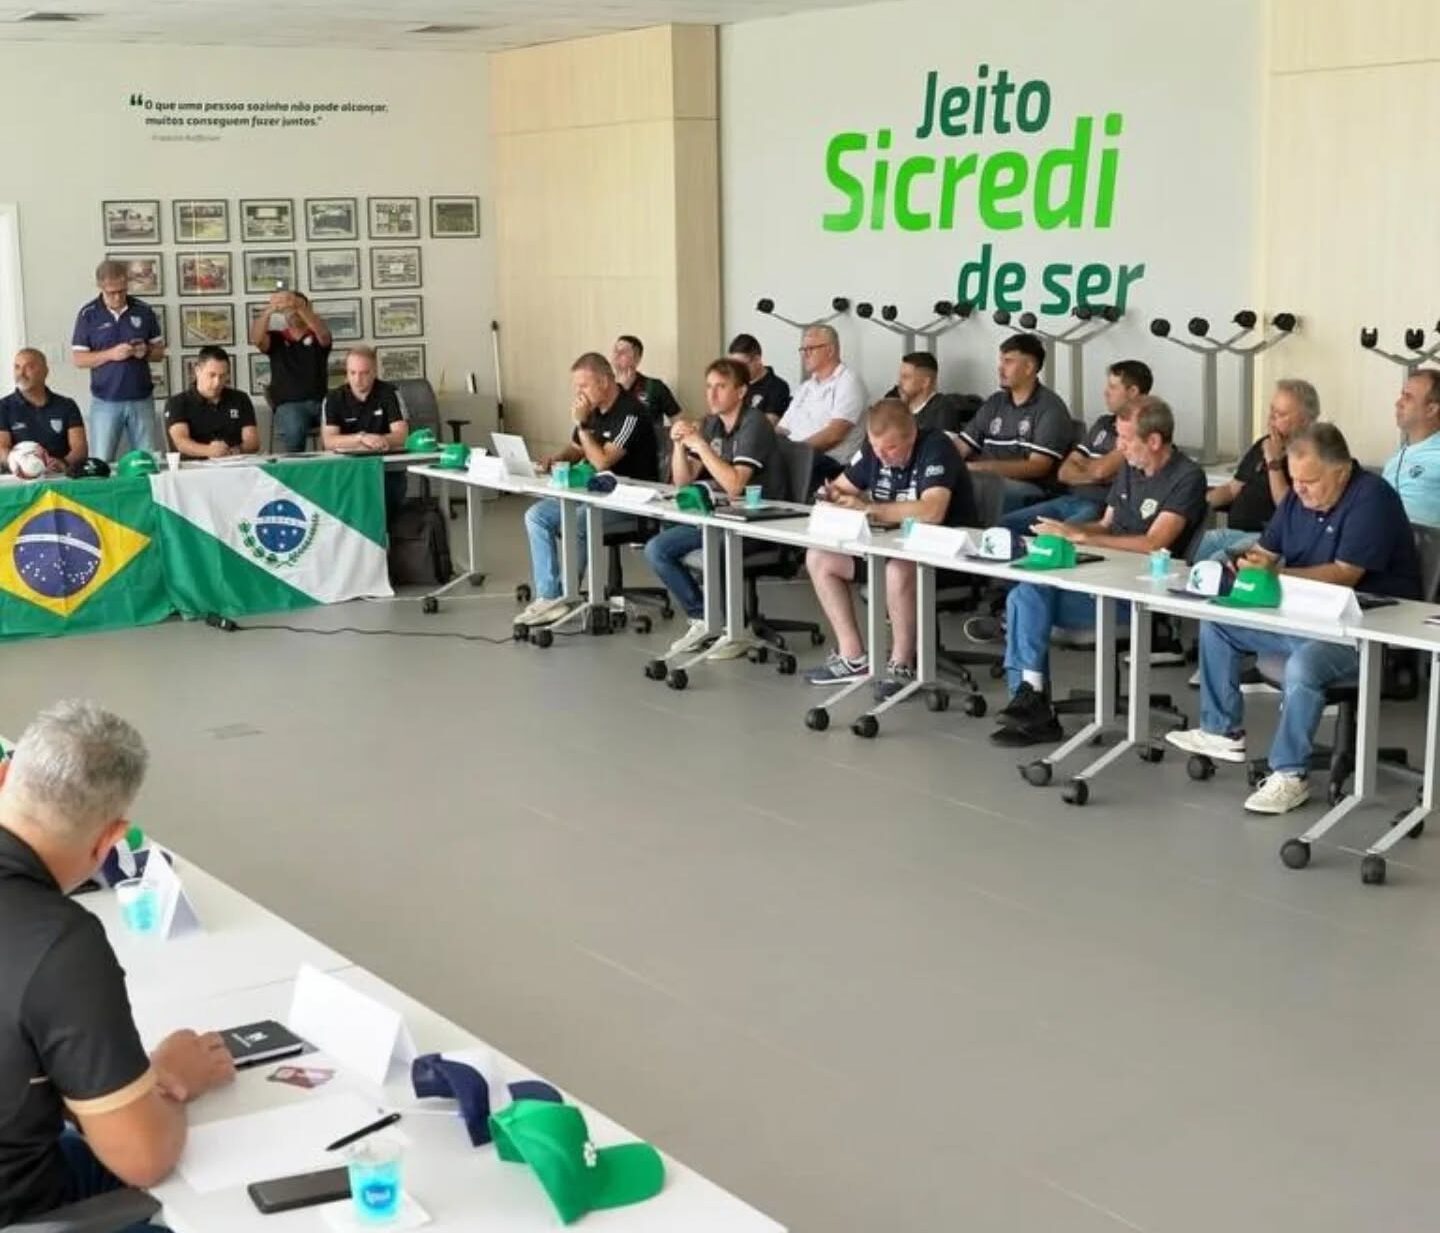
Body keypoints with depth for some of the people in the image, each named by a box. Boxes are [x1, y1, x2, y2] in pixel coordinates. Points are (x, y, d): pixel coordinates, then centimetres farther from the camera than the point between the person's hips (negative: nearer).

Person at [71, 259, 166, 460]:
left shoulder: (144, 311, 4)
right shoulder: (88, 315, -1)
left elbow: (160, 351, 11)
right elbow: (78, 359, -2)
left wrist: (147, 351, -12)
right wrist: (110, 354, -17)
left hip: (142, 399, 2)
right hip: (105, 401, -2)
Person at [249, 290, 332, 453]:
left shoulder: (317, 338, 12)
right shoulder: (276, 339, 13)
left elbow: (323, 331, -13)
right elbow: (255, 339, -9)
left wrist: (298, 306, -32)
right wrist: (268, 311, -29)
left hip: (320, 402, 1)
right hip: (288, 404, -1)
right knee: (294, 430, -36)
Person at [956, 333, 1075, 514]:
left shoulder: (1050, 408, -2)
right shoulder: (994, 403, 18)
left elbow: (1037, 467, -11)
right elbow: (961, 447, 14)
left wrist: (982, 467, -20)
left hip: (1032, 490, -5)